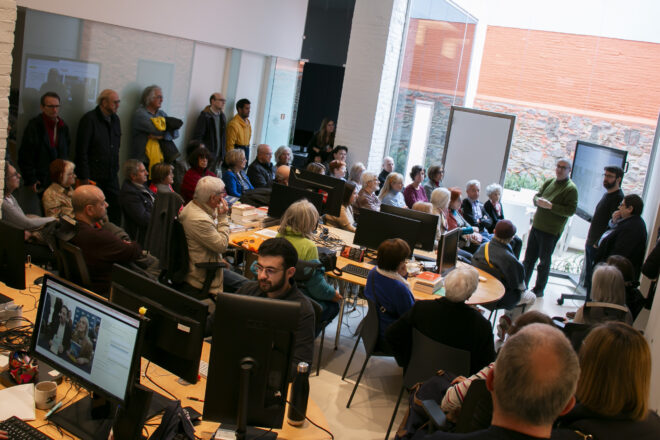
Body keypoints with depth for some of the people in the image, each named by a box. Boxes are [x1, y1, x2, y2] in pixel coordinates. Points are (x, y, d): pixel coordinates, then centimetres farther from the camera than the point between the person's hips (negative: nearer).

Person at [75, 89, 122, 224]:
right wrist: (84, 178, -14)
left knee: (116, 212, 4)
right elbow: (81, 151, -11)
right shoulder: (89, 119, -9)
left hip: (111, 176, 6)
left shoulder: (115, 119, 11)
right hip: (94, 176, -6)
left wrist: (115, 169, 12)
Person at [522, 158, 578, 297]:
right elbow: (536, 196, 15)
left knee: (544, 261, 5)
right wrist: (538, 201, -9)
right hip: (536, 226, 6)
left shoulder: (571, 188, -11)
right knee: (529, 258, 14)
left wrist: (550, 206, -24)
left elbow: (570, 210, -18)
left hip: (551, 231, -6)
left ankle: (539, 290, 18)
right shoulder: (549, 182, 9)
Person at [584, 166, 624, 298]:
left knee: (593, 277, -3)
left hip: (599, 247, -9)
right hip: (591, 243, 9)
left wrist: (598, 243, -23)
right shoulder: (607, 194, 13)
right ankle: (588, 299, 28)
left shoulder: (618, 198, -17)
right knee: (588, 276, 17)